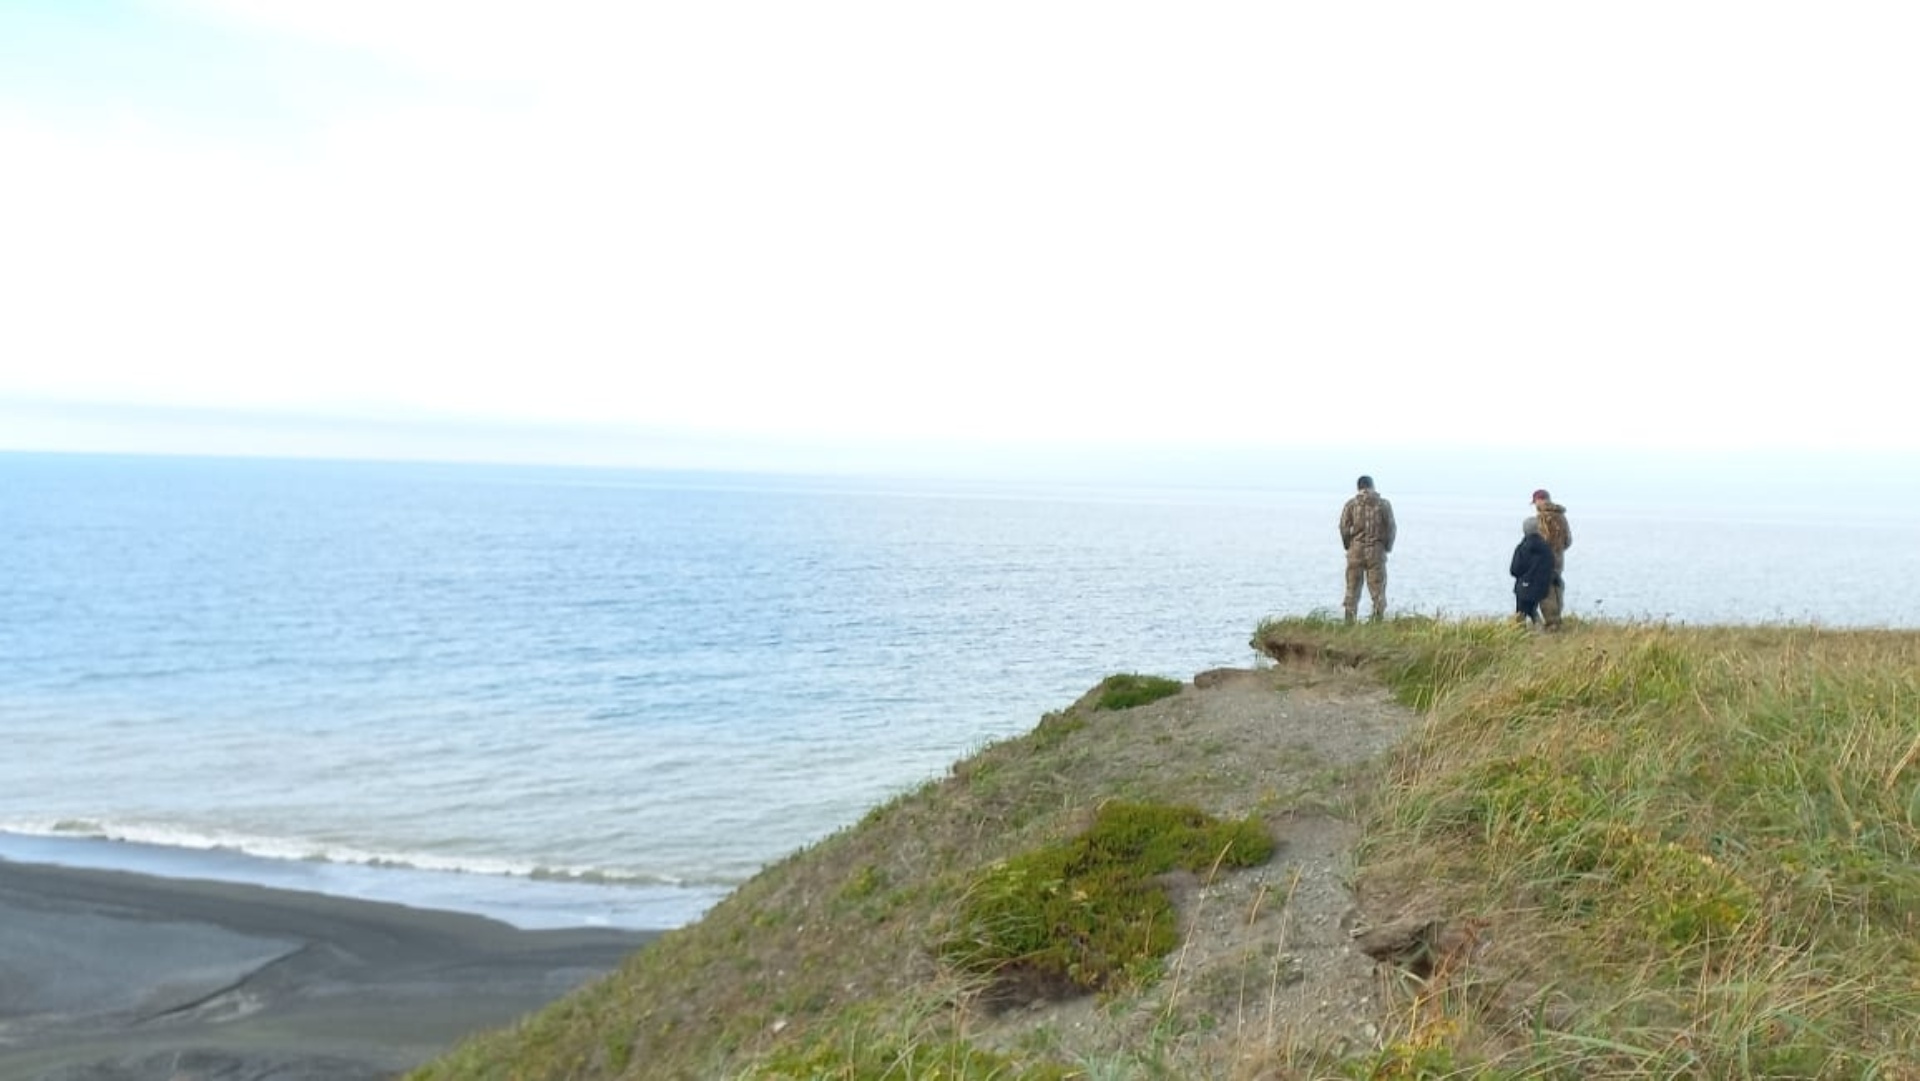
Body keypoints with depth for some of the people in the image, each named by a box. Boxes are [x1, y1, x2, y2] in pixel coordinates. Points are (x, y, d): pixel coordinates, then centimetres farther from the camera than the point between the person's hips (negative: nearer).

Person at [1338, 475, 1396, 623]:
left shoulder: (1351, 504, 1)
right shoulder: (1384, 504, 1)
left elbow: (1344, 527, -2)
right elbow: (1390, 527, 0)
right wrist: (1387, 547, 14)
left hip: (1356, 549, 1)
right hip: (1377, 550, -1)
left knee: (1352, 588, 6)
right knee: (1378, 589, 4)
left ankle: (1349, 621, 3)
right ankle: (1379, 620, 1)